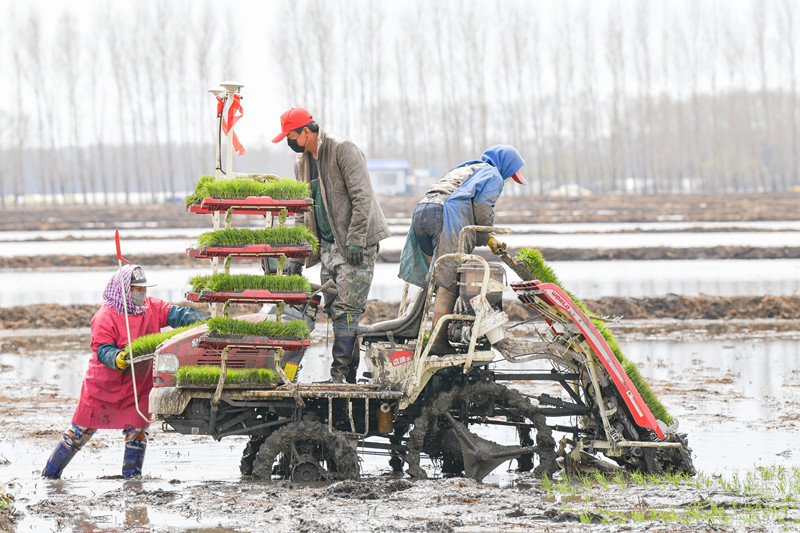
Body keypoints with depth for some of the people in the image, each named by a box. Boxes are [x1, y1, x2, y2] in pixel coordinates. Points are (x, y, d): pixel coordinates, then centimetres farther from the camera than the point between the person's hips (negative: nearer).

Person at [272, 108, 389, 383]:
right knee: (333, 306, 3)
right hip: (328, 244, 8)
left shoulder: (343, 150, -11)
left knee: (346, 307, -12)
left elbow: (362, 198, -16)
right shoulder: (302, 161, 14)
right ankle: (351, 366, 7)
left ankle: (341, 372, -13)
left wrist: (355, 242, -20)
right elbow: (303, 212, 20)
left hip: (356, 244, -8)